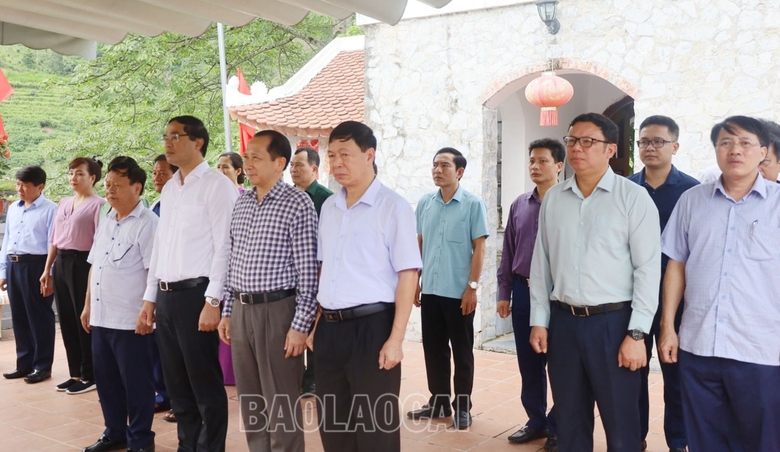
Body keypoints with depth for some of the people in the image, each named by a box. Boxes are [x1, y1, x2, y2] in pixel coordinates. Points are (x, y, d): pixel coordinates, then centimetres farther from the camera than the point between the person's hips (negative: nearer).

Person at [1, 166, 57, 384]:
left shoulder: (49, 209, -8)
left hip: (35, 266, -7)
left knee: (39, 317, 1)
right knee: (19, 318, 13)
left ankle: (42, 366, 11)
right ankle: (24, 363, 24)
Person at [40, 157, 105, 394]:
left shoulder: (97, 204, -8)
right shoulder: (63, 203, 15)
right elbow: (53, 240, 18)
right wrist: (47, 269, 16)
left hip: (82, 263, -7)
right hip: (61, 263, 7)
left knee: (84, 320, 0)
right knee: (67, 320, 11)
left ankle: (90, 375, 12)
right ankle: (75, 373, 22)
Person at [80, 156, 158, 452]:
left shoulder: (147, 223, -12)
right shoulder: (106, 223, 13)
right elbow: (94, 266, 19)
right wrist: (88, 306, 17)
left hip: (131, 320, -8)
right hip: (101, 317, 8)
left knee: (136, 383, 4)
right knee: (106, 380, 17)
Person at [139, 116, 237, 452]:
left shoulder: (216, 185, -8)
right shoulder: (169, 189, 16)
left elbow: (224, 247, -13)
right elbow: (159, 246, 18)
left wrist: (212, 301, -17)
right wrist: (150, 297, 16)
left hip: (195, 293, -8)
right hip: (166, 295, 8)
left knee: (205, 383, 2)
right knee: (176, 383, 15)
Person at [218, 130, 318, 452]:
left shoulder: (298, 205, -10)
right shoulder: (241, 203, 11)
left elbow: (308, 273, -12)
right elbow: (232, 263, 15)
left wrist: (300, 325, -15)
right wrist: (227, 312, 13)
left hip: (277, 310, -6)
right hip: (241, 311, 7)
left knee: (281, 403, 3)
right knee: (250, 399, 16)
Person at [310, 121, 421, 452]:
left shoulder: (393, 207, -9)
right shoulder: (328, 207, 10)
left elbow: (407, 274, -12)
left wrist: (396, 338, -16)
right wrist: (317, 322, 13)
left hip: (371, 326, -6)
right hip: (330, 328, 6)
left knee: (376, 425, 6)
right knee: (331, 422, 18)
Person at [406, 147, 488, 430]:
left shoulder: (473, 204, -6)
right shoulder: (425, 203, 6)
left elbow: (479, 248, -7)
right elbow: (418, 244, 12)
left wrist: (472, 287, -12)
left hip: (459, 292, -4)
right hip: (430, 290, 4)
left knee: (462, 352, 7)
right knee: (433, 349, 13)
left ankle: (462, 407, 20)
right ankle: (438, 401, 27)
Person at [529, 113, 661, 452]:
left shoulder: (634, 198, -6)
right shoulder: (553, 199, 7)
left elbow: (648, 269, -8)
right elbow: (541, 264, 10)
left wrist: (637, 333, -12)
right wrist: (539, 320, 6)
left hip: (613, 321, -4)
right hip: (563, 321, 4)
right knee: (568, 423, 16)